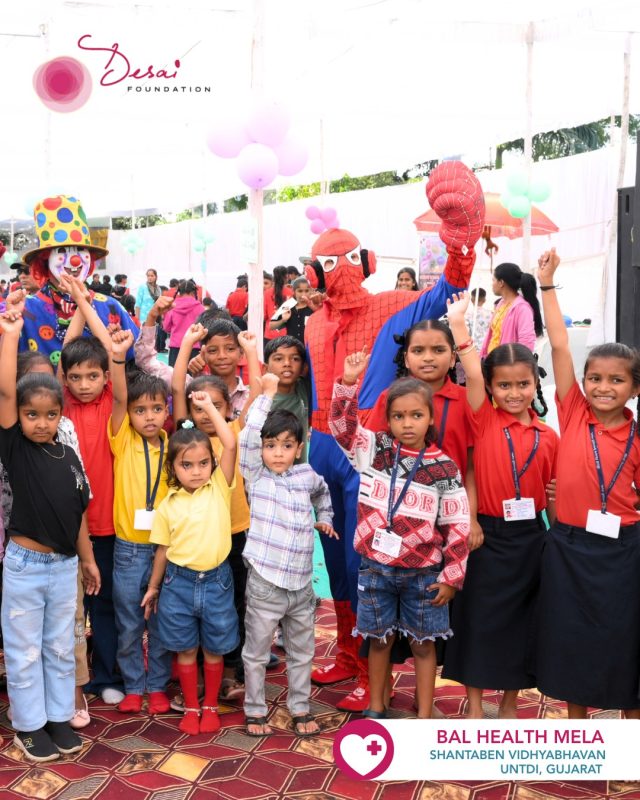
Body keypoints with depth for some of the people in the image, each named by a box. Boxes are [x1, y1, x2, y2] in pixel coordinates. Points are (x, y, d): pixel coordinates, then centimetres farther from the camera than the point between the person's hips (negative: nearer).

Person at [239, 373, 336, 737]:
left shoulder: (307, 475, 7)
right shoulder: (255, 475, -4)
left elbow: (322, 491, 31)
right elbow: (248, 436, -19)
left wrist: (326, 518, 22)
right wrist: (267, 393, -16)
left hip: (301, 584, 4)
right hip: (265, 584, -3)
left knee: (302, 652, 15)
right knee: (257, 652, 8)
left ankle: (301, 709, 29)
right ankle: (256, 711, 23)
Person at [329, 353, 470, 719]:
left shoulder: (444, 467, -9)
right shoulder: (374, 450, -3)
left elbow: (457, 526, -6)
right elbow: (342, 424, -7)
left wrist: (452, 576, -5)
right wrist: (348, 383, -20)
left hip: (423, 572, -1)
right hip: (375, 566, 2)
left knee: (423, 644, 11)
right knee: (380, 639, 15)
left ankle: (424, 717, 24)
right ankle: (376, 708, 31)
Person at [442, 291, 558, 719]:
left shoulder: (548, 437, 2)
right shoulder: (485, 421, -6)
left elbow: (552, 494, 8)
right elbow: (473, 374, -20)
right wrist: (458, 321, -27)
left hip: (531, 538, 3)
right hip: (488, 535, -3)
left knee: (521, 622, 12)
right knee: (479, 618, 6)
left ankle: (510, 704, 29)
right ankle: (475, 707, 21)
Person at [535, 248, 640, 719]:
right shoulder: (573, 416, -3)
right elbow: (559, 345, -5)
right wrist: (547, 284, -6)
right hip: (569, 546, 2)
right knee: (570, 643, 13)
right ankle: (577, 728, 32)